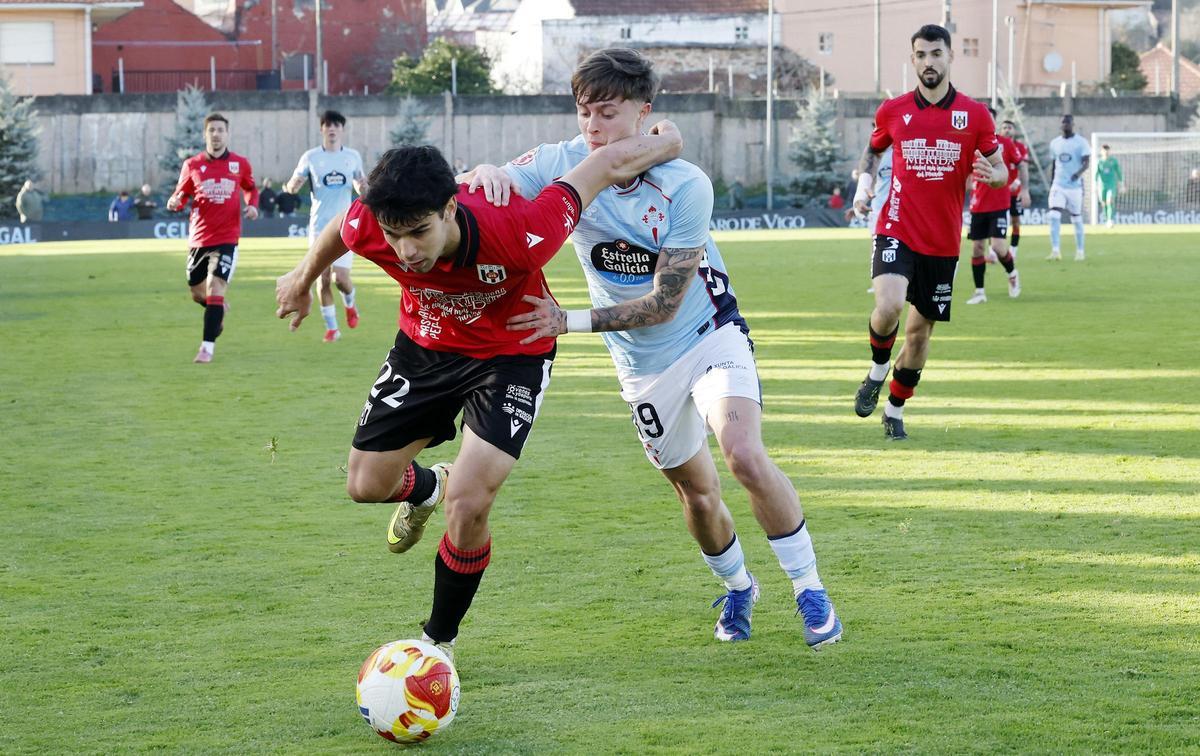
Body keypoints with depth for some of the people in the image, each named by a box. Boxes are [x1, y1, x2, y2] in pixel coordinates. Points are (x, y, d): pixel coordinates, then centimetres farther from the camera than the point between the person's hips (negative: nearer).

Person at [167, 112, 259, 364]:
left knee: (215, 289, -16)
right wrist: (174, 202, -14)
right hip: (198, 238, 3)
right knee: (197, 293, 12)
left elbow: (251, 189, 19)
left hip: (227, 239, -2)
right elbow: (181, 195, 10)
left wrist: (252, 205, -2)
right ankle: (219, 310, 47)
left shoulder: (240, 164, 2)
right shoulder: (192, 165, 2)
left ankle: (207, 347, -12)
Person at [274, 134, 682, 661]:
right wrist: (303, 280, 18)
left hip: (511, 356, -4)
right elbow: (339, 229, -2)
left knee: (468, 505, -17)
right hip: (425, 346, 4)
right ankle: (428, 487, 46)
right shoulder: (368, 230, -31)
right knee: (366, 485, 7)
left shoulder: (517, 236, -41)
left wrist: (667, 140, -7)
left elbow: (610, 165, -27)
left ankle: (440, 640, 9)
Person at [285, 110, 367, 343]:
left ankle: (350, 304, 23)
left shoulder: (353, 156, 6)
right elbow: (294, 184, 1)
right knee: (323, 278, -2)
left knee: (341, 277, -10)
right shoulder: (311, 157, 1)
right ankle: (331, 327, 9)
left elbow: (360, 185, 18)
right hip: (319, 225, 0)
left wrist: (362, 187, -5)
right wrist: (292, 186, -22)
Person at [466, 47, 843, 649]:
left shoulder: (684, 186, -24)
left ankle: (810, 592, -10)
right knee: (696, 492, 12)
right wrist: (486, 174, -43)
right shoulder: (563, 164, -16)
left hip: (709, 334, -3)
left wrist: (570, 322, -29)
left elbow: (664, 304, -23)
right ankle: (737, 589, 41)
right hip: (644, 364, 3)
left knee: (744, 454, -26)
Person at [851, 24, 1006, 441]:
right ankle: (877, 371, 4)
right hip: (897, 231, -1)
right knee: (888, 306, -26)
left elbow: (1001, 171, 6)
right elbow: (872, 150, 21)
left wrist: (992, 174, -18)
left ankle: (895, 410, 26)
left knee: (920, 331, 7)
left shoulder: (975, 114, 0)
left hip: (943, 242, 1)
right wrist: (864, 181, 1)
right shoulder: (893, 111, 2)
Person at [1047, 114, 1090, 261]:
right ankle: (1055, 251, -18)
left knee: (1077, 219, 7)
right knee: (1054, 215, -15)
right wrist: (1051, 184, 15)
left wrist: (1079, 172, -33)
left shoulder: (1081, 142, -4)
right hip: (1058, 186, 3)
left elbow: (1087, 162, -12)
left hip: (1075, 186, -3)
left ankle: (1080, 251, 19)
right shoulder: (1055, 143, 10)